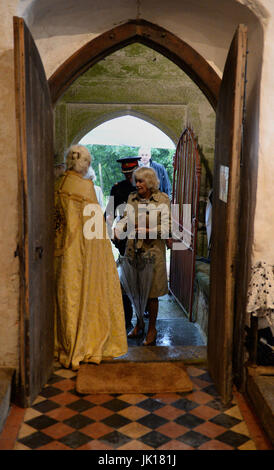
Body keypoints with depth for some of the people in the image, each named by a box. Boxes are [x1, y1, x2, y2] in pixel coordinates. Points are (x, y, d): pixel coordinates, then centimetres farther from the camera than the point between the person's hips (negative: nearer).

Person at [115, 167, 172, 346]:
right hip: (133, 250, 4)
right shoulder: (132, 198, 9)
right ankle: (139, 323, 32)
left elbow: (167, 227, -6)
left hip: (153, 250, -4)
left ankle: (152, 328, 19)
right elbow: (125, 220, 9)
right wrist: (114, 231, -8)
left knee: (151, 292, 2)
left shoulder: (162, 199, -4)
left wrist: (147, 231, -17)